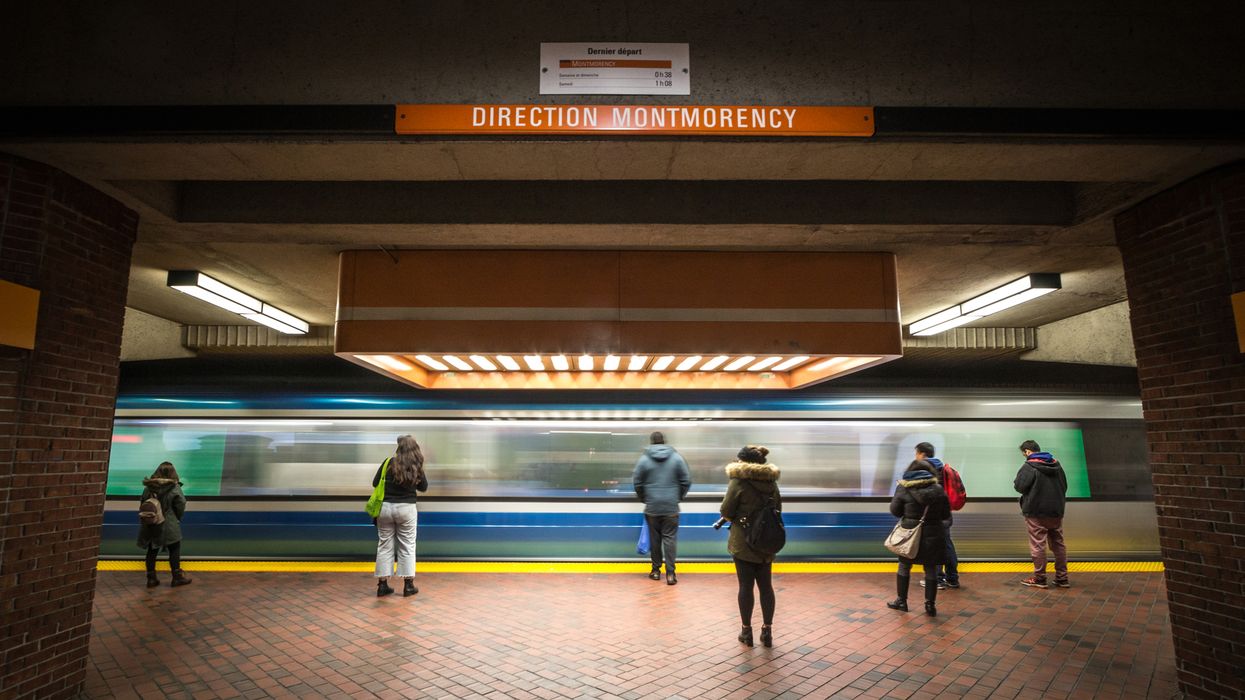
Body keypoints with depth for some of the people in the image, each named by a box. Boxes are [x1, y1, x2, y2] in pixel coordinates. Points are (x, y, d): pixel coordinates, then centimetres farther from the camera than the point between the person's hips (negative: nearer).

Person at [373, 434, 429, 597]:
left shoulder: (389, 462, -8)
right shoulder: (417, 467, -7)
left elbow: (375, 483, 2)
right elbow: (423, 487, 8)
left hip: (385, 507, 1)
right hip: (406, 509, -1)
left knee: (384, 546, 11)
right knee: (407, 547, 9)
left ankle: (382, 584, 14)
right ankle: (408, 585, 11)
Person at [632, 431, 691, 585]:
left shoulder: (644, 459, -4)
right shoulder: (677, 457, -2)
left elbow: (636, 482, -1)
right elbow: (686, 481, -1)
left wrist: (644, 498, 15)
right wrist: (679, 497, 14)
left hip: (652, 507, 0)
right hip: (671, 507, 0)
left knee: (654, 538, 12)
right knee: (669, 538, 3)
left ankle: (656, 570, 21)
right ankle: (670, 572, -2)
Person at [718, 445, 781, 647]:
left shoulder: (738, 482, -13)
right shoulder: (772, 482, 5)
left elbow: (726, 511, -10)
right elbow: (777, 509, 15)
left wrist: (735, 517, 11)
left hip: (743, 542, -5)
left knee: (746, 586, 5)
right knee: (766, 586, 12)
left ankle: (747, 631, 14)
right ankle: (767, 631, 19)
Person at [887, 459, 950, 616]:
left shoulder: (903, 488, -6)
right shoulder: (938, 489, -1)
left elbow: (895, 511, -3)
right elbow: (946, 515, 4)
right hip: (932, 535, 1)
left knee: (904, 567, 14)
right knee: (931, 570, 11)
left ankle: (901, 601, 21)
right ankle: (930, 605, 13)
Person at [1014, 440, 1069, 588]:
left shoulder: (1029, 466, -15)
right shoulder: (1056, 464, 9)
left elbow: (1019, 487, -17)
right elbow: (1064, 486, 17)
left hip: (1036, 512, -7)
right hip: (1056, 511, 7)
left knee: (1038, 545, 0)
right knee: (1058, 544, 15)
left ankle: (1039, 578, 6)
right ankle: (1062, 578, 20)